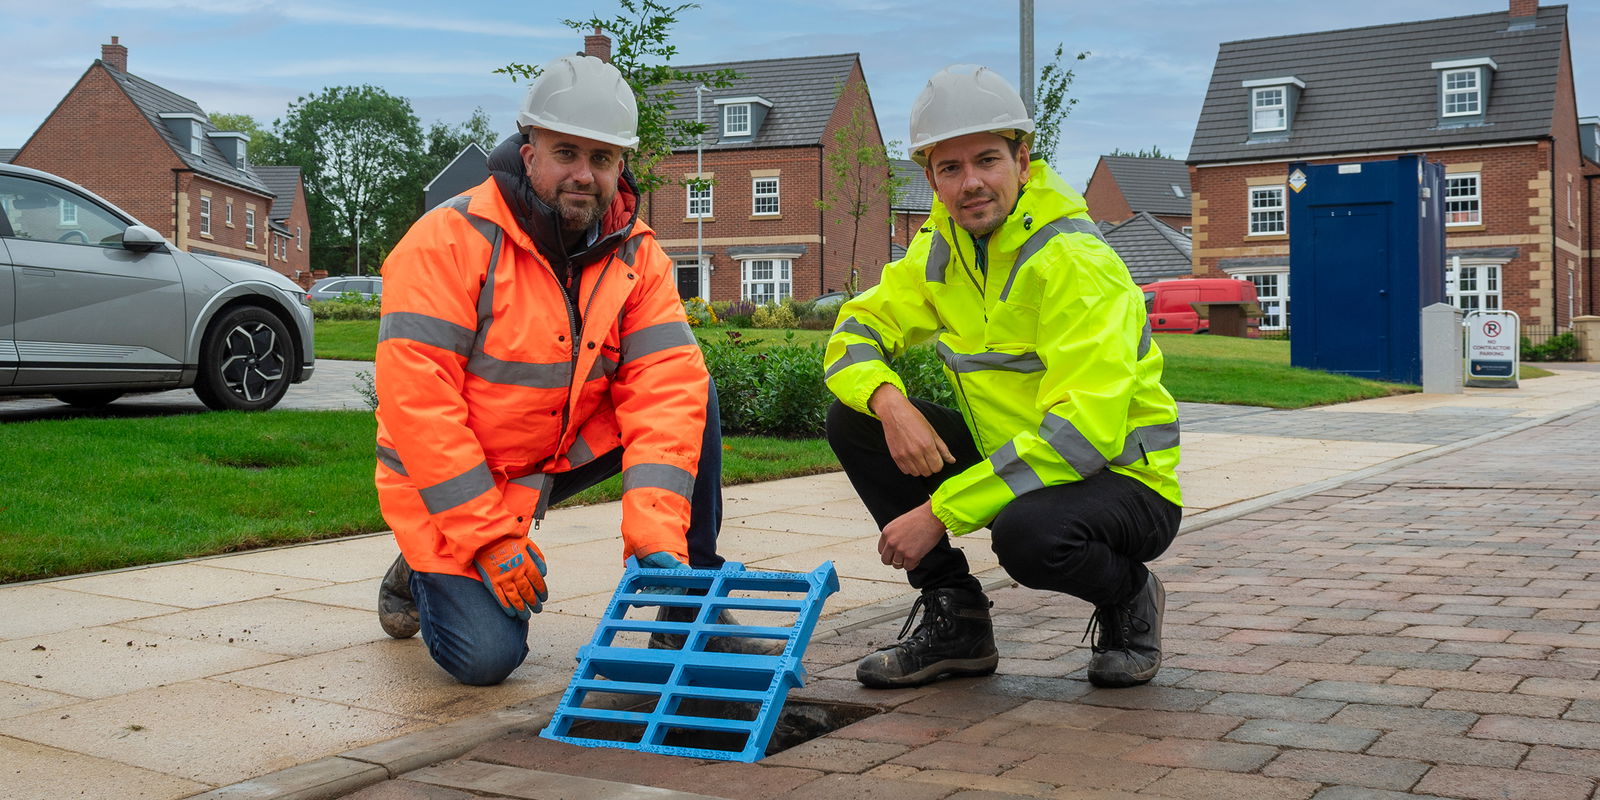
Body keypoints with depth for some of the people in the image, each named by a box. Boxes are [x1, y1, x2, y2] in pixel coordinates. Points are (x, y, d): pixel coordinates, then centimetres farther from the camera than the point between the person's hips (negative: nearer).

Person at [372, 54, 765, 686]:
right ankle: (424, 571, 17)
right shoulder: (452, 240, -21)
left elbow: (665, 389, -17)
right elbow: (416, 402, -25)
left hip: (565, 454, 5)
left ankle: (692, 607, -3)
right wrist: (492, 539, -26)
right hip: (452, 485, -4)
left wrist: (656, 532, -30)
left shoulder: (637, 254, -6)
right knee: (487, 657, -19)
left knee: (693, 392, -14)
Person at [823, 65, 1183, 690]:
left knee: (1028, 534, -39)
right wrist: (887, 400, -22)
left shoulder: (1076, 263, -23)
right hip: (1011, 459, 7)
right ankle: (956, 621, 1)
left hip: (1123, 480, -7)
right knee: (853, 421, -7)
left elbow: (1083, 432, -30)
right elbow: (856, 328, 3)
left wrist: (940, 511, -30)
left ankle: (1129, 598, -2)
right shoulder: (942, 248, 0)